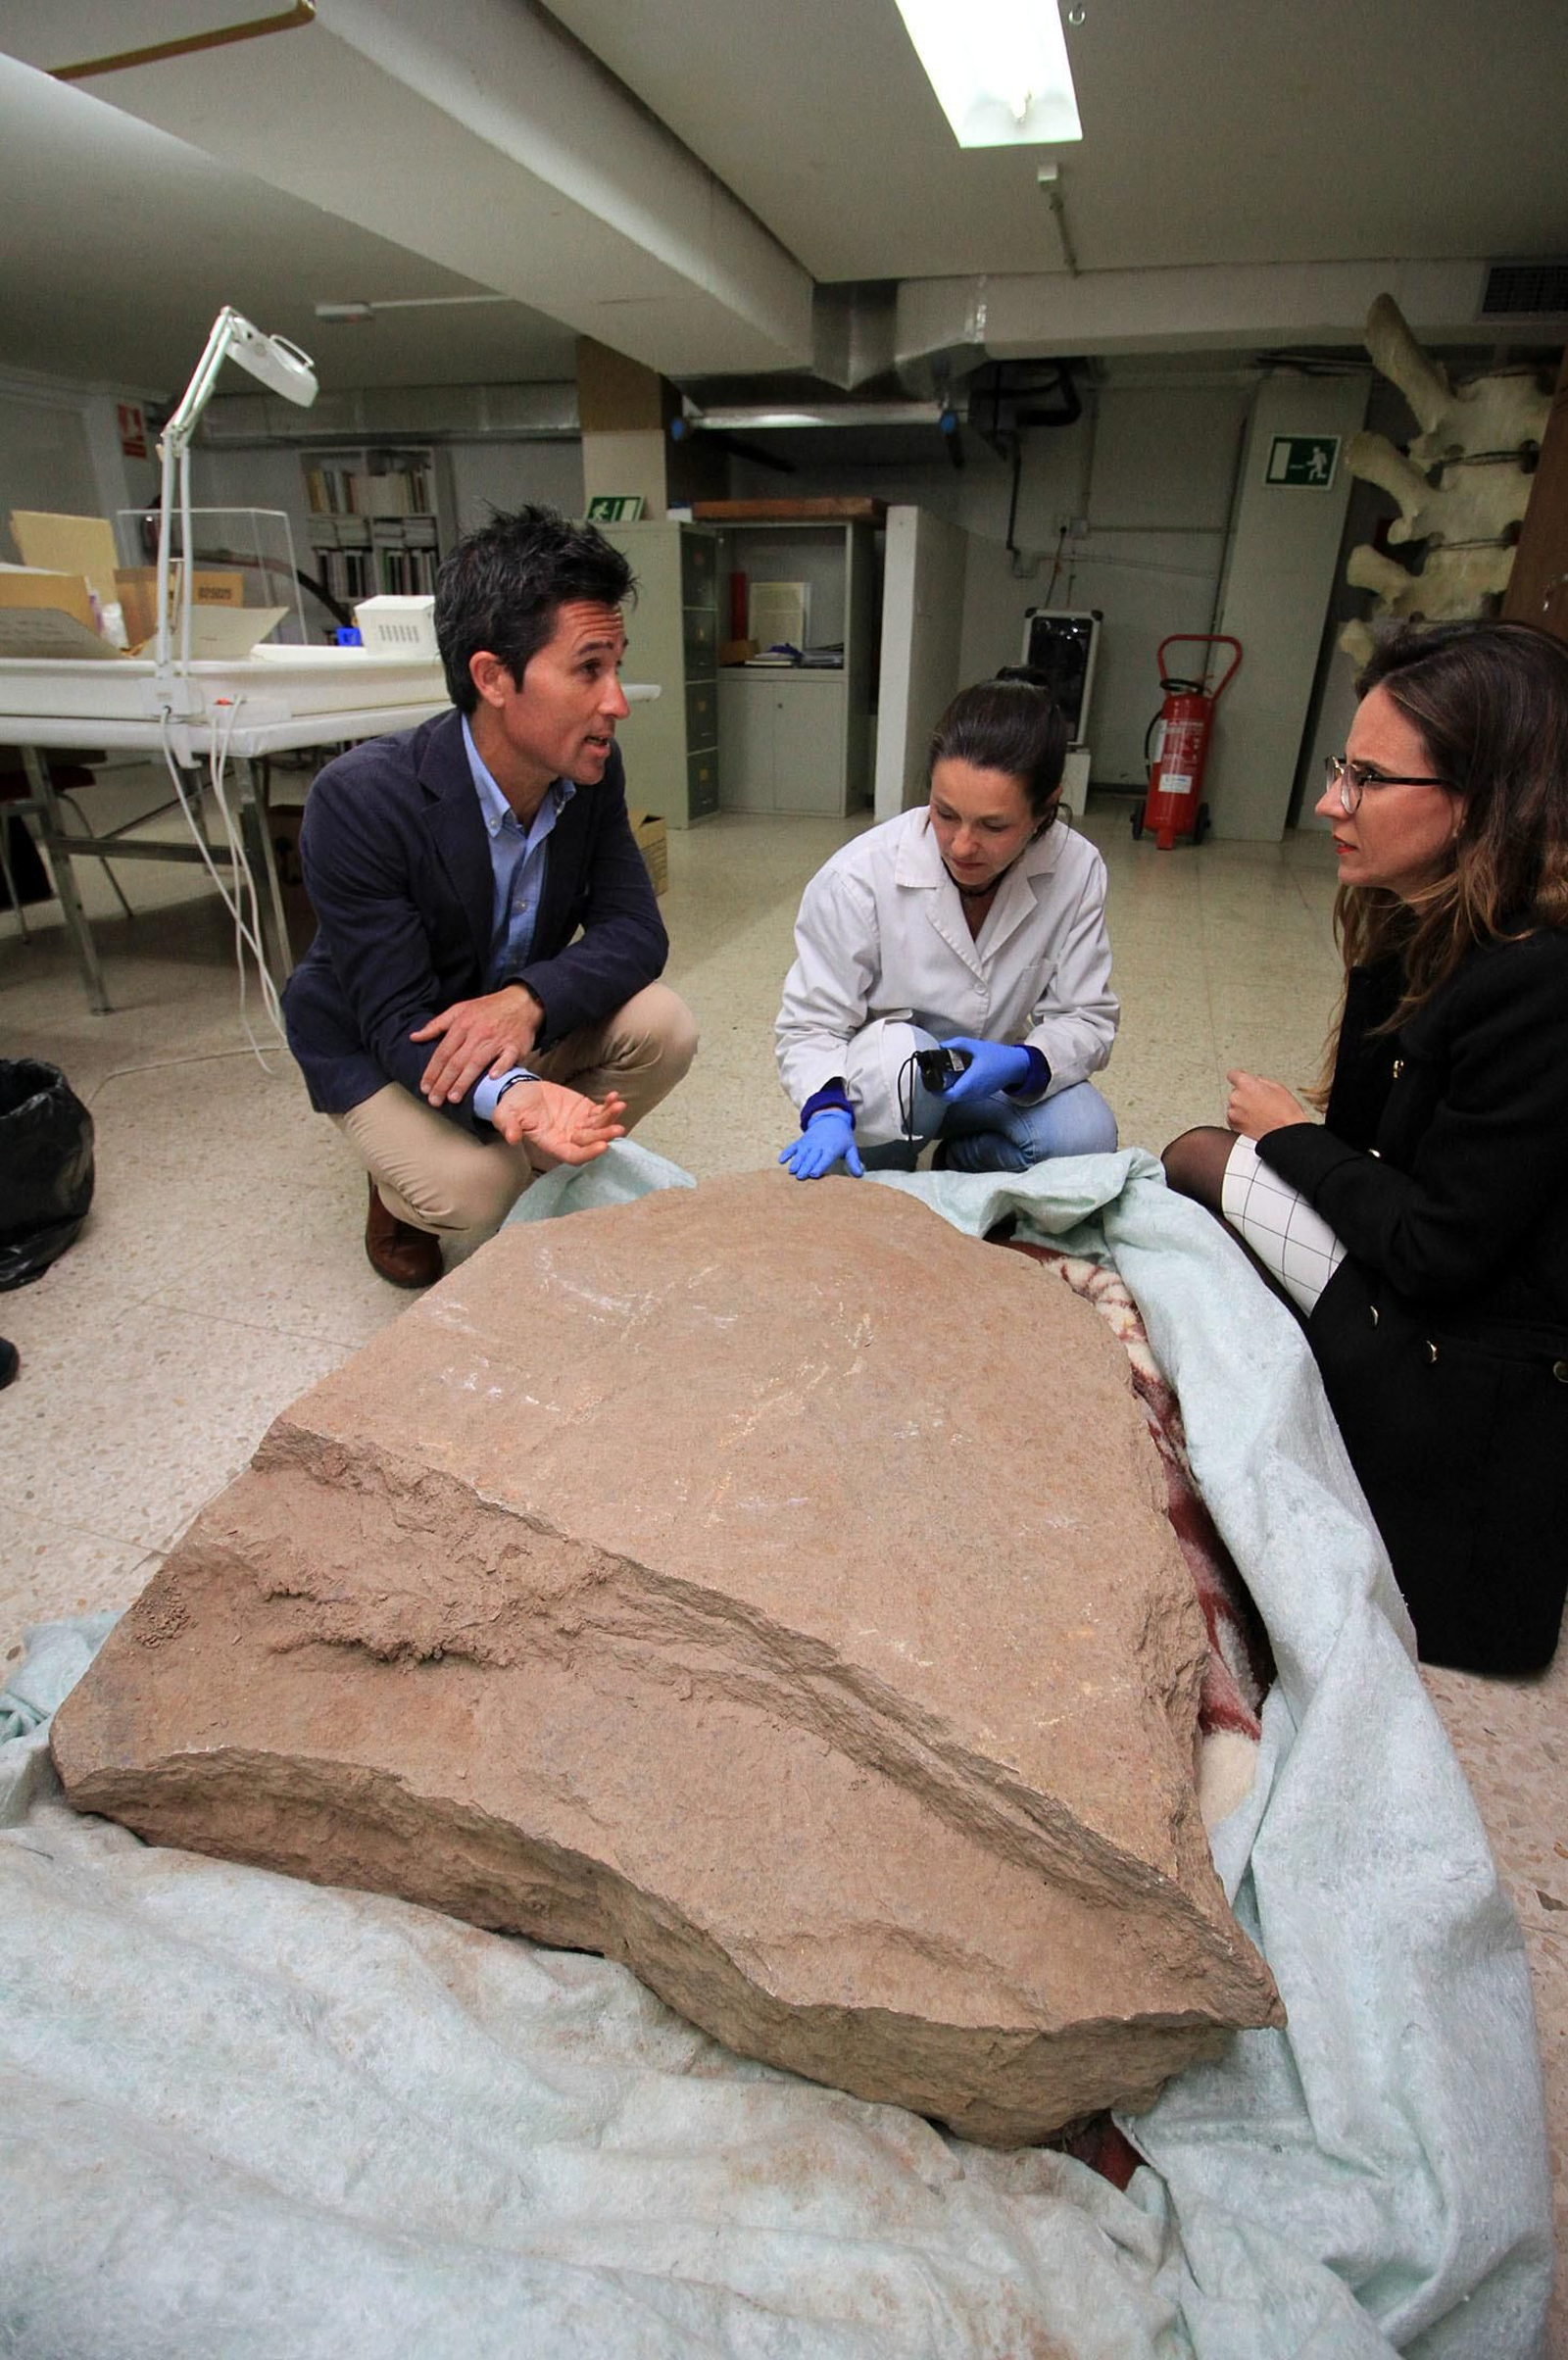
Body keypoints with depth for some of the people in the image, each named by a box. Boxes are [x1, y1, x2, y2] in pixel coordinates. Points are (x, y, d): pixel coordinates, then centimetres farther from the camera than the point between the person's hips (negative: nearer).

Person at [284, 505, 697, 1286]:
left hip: (510, 1016, 5)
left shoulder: (591, 768, -15)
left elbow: (635, 931, -15)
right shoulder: (359, 799, -30)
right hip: (378, 1043, -4)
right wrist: (506, 1095, -50)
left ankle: (528, 1171, 4)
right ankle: (398, 1184, 8)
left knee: (664, 1030, -20)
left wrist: (528, 999, -36)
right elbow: (396, 1018, -29)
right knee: (469, 1188, -31)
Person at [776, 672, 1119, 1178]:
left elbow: (1086, 1020, -10)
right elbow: (811, 1026, -18)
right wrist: (828, 1112, -39)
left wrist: (1020, 1065, -32)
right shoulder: (857, 878, -24)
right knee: (898, 1050, -37)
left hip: (987, 1079, 2)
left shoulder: (1078, 871, -15)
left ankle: (958, 1163, 6)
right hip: (873, 1081, -2)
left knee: (1086, 1134, -25)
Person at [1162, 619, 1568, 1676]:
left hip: (1465, 1376, -9)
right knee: (1203, 1152, 6)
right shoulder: (1416, 932, -1)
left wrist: (1288, 1134, -12)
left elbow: (1435, 1251, -24)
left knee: (1202, 1157, -9)